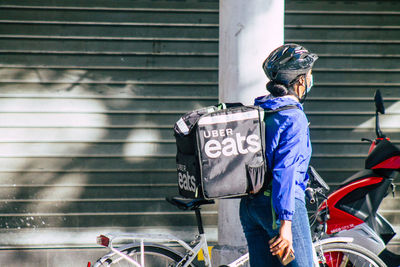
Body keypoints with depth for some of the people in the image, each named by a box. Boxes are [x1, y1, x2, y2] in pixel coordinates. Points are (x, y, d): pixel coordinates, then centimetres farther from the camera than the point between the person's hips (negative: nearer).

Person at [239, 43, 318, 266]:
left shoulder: (256, 111, 12)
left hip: (249, 205, 8)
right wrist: (285, 223, -25)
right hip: (278, 205, -8)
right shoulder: (293, 117, -13)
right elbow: (285, 171, -21)